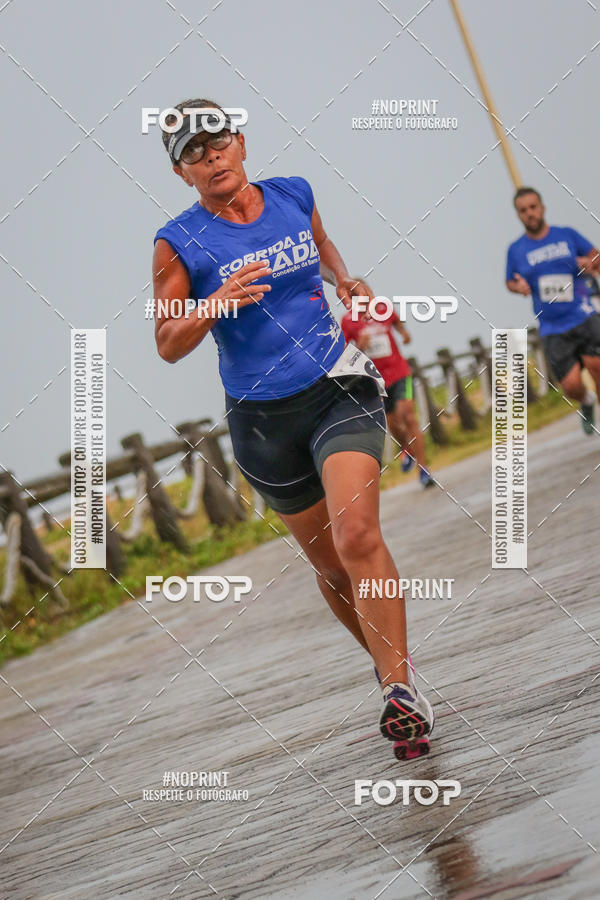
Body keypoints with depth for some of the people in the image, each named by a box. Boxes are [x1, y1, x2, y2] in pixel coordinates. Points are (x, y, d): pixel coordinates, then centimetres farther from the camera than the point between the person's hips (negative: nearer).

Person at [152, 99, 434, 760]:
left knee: (357, 536, -21)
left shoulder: (293, 196, 3)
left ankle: (400, 688, -22)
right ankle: (394, 670, 32)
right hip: (264, 419, 0)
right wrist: (218, 302, -22)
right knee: (329, 564, 10)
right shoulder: (179, 245, -7)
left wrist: (343, 280, 7)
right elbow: (168, 345, -5)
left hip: (339, 388, 0)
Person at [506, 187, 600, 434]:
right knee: (571, 385, -9)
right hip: (553, 328, 1)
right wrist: (518, 286, -4)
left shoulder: (568, 235, 4)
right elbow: (510, 282, 19)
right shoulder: (516, 250, 6)